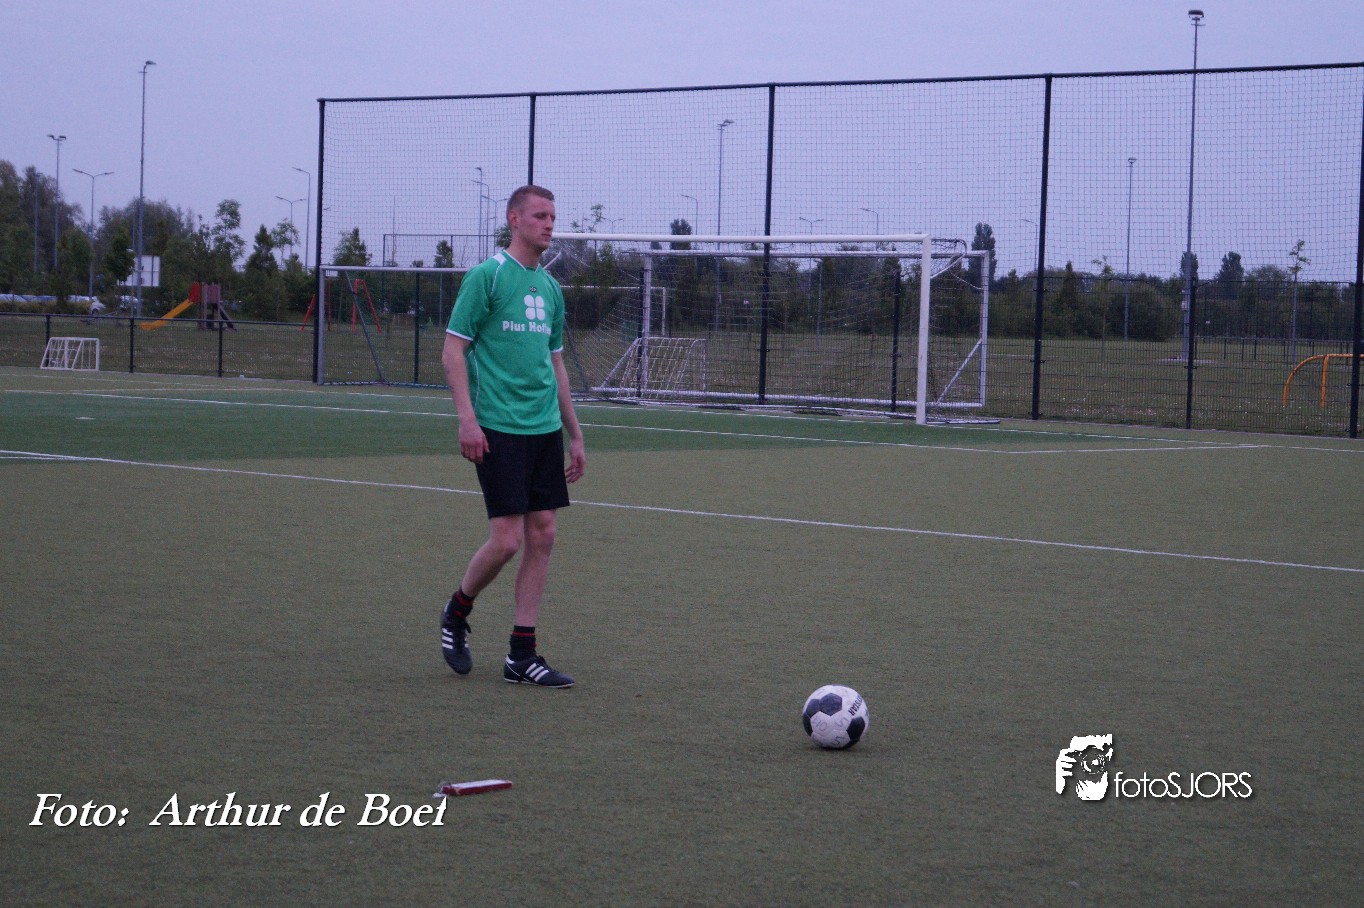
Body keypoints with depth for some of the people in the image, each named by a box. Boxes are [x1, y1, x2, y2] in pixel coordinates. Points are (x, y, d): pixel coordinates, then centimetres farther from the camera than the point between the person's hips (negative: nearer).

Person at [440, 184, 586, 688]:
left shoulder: (550, 288, 15)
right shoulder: (486, 276, -6)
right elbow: (453, 351, -7)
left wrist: (574, 434, 20)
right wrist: (466, 419, -17)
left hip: (545, 428, 7)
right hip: (499, 429, -7)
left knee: (542, 536, 2)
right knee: (506, 539, -10)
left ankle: (521, 654, 8)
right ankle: (457, 613, 17)